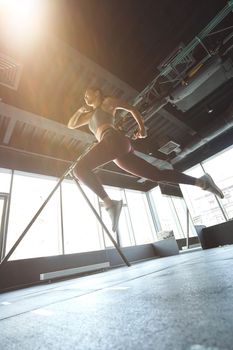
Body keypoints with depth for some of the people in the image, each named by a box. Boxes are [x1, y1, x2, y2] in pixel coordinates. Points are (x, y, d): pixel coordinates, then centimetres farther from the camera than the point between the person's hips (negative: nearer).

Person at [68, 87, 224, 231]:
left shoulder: (107, 101, 21)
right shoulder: (90, 115, 41)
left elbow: (132, 108, 19)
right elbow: (71, 125, 41)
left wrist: (142, 127, 9)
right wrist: (81, 110, 26)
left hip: (114, 140, -8)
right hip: (119, 152, 8)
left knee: (80, 169, -18)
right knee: (157, 175, 1)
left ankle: (109, 203, -28)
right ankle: (199, 181, 4)